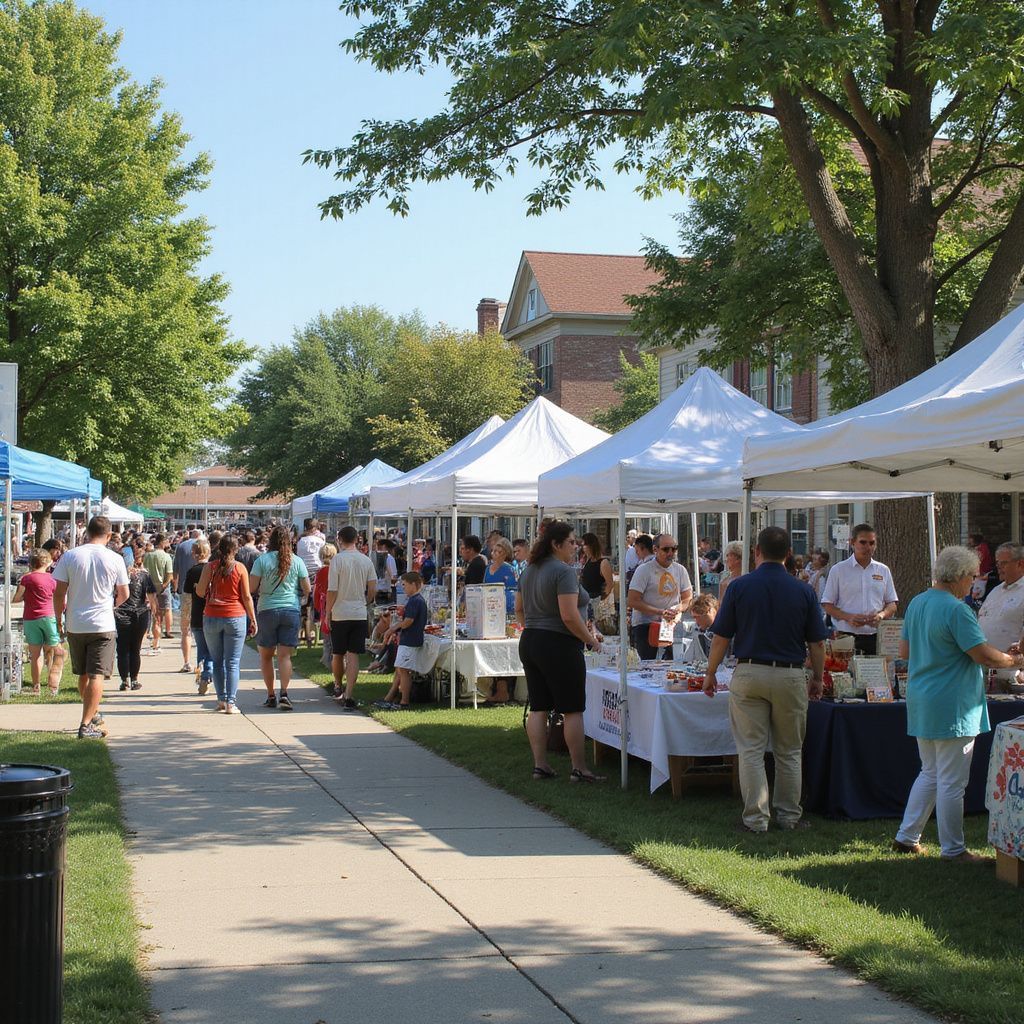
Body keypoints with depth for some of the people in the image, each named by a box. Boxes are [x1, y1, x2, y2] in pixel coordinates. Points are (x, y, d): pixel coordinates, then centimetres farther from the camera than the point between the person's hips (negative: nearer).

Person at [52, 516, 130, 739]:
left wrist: (59, 618, 12)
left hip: (75, 626, 2)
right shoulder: (115, 559, -5)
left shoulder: (69, 556, -3)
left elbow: (59, 593, -2)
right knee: (96, 675, -3)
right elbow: (124, 594, 3)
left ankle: (94, 715, 32)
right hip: (103, 625, -2)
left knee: (83, 674, 18)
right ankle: (87, 725, -10)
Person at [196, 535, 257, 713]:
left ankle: (222, 699, 15)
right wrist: (253, 620, 5)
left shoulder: (210, 567, -2)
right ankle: (231, 703, -5)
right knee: (233, 663, 1)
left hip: (212, 617, 1)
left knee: (217, 661, 13)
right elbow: (246, 597, -2)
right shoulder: (240, 568, -4)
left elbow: (200, 592, -2)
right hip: (235, 618, -1)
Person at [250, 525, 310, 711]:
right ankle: (284, 693, -16)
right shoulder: (297, 561, 1)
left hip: (267, 610, -1)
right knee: (285, 655, 0)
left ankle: (271, 696, 12)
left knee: (266, 655, 12)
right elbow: (307, 589, 3)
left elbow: (252, 587, -7)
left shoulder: (262, 560, -4)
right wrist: (301, 597, 24)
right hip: (291, 610, 1)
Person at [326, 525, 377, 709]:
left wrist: (327, 612, -1)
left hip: (340, 613, -2)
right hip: (360, 614, 3)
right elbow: (373, 591, 5)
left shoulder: (337, 559, -8)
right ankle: (348, 695, -7)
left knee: (337, 654, 15)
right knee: (353, 655, 0)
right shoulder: (366, 561, 3)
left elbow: (332, 590, -11)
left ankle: (338, 686, 33)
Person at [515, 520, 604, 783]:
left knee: (538, 708, 10)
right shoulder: (563, 572, -16)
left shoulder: (529, 571, 11)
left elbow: (519, 609, 19)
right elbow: (569, 617, -21)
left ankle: (540, 765, 11)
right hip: (558, 645, -8)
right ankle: (579, 769, 1)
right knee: (572, 709, -2)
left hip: (529, 643, 9)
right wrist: (591, 640, -10)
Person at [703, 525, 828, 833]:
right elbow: (817, 643, 2)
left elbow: (721, 637, -2)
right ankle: (789, 816, 20)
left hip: (749, 674, -1)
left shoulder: (739, 586, -3)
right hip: (790, 676, 1)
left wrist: (710, 673, 10)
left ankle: (755, 818, 5)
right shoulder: (803, 591, 0)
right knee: (789, 752, 13)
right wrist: (817, 679, 15)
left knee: (751, 750, 5)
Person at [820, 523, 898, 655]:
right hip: (846, 637, -2)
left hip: (875, 638, 3)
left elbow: (892, 605, 15)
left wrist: (881, 615, -7)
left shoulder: (883, 571, 14)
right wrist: (848, 617, -14)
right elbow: (827, 606, 3)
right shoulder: (838, 570, 4)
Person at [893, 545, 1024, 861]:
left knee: (930, 774, 20)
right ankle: (953, 849, 9)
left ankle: (906, 837, 21)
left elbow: (904, 651, 16)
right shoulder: (957, 611, -18)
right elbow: (986, 656, -20)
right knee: (951, 782, 1)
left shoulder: (916, 603, 9)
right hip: (951, 706, -9)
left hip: (921, 704, 9)